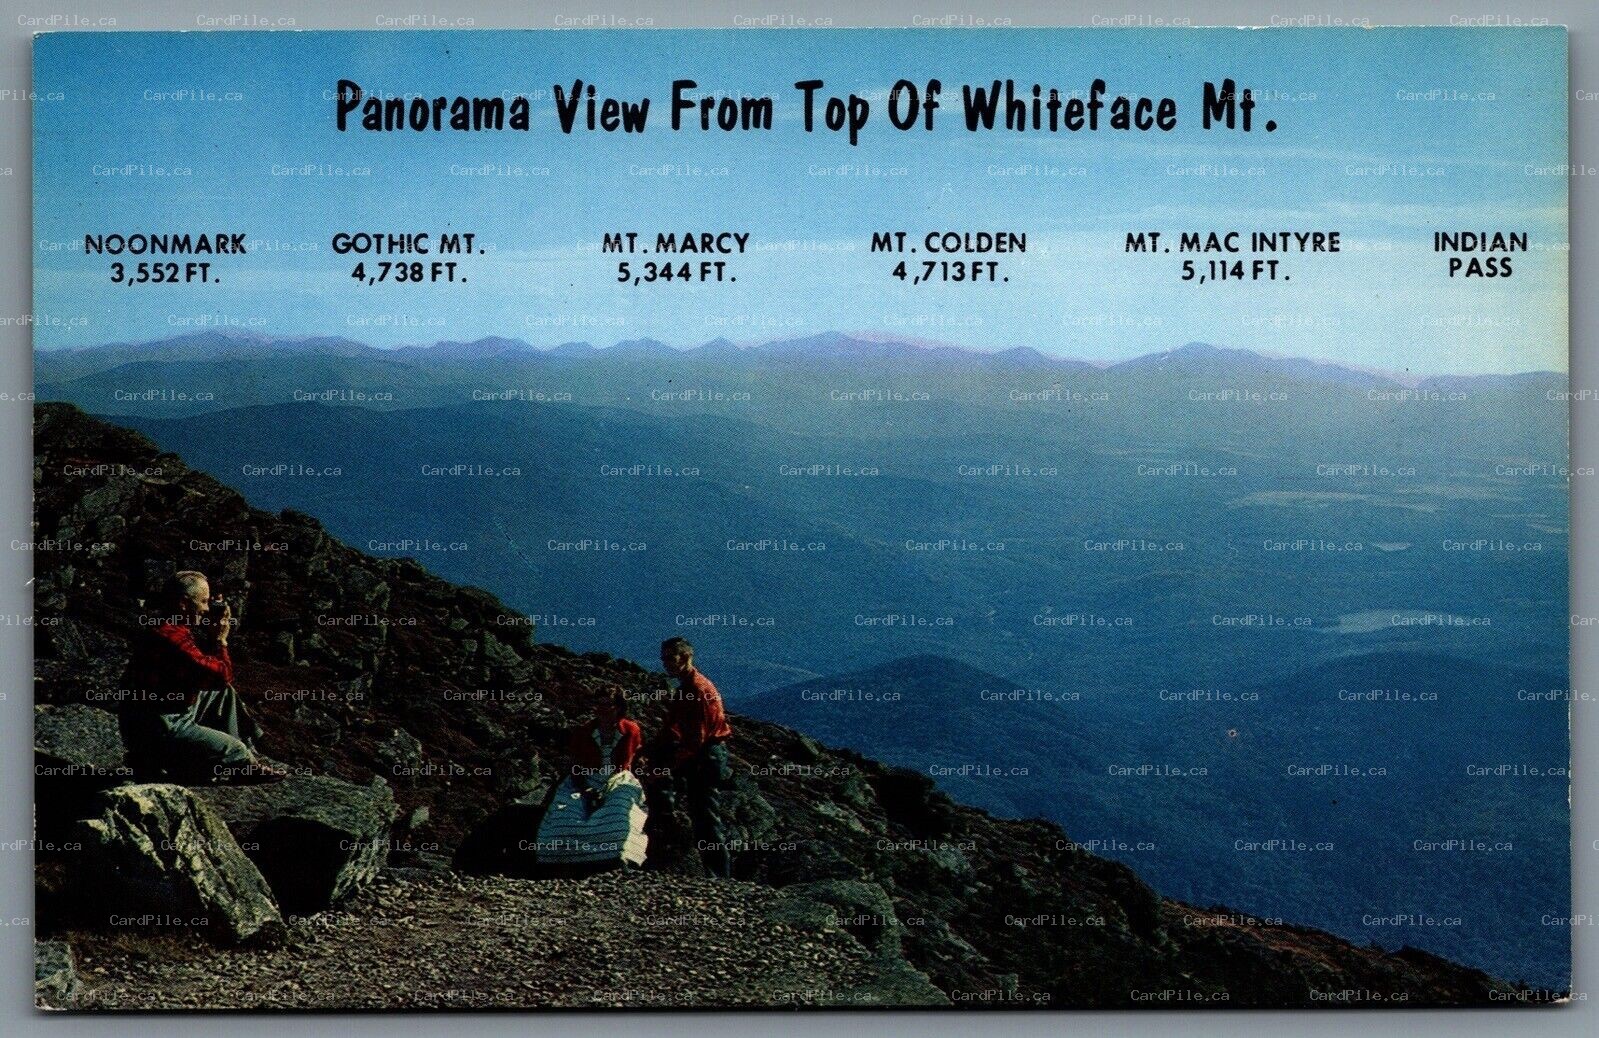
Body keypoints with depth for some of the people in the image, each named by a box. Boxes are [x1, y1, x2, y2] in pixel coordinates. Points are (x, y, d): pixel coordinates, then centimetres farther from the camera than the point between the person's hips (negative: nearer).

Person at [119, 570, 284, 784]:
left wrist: (213, 638, 3)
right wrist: (220, 640, -8)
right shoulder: (171, 636, -25)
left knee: (225, 693, 20)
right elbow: (222, 675, -23)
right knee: (234, 750, -13)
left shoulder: (170, 626, 7)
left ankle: (242, 758, 19)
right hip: (157, 730, -11)